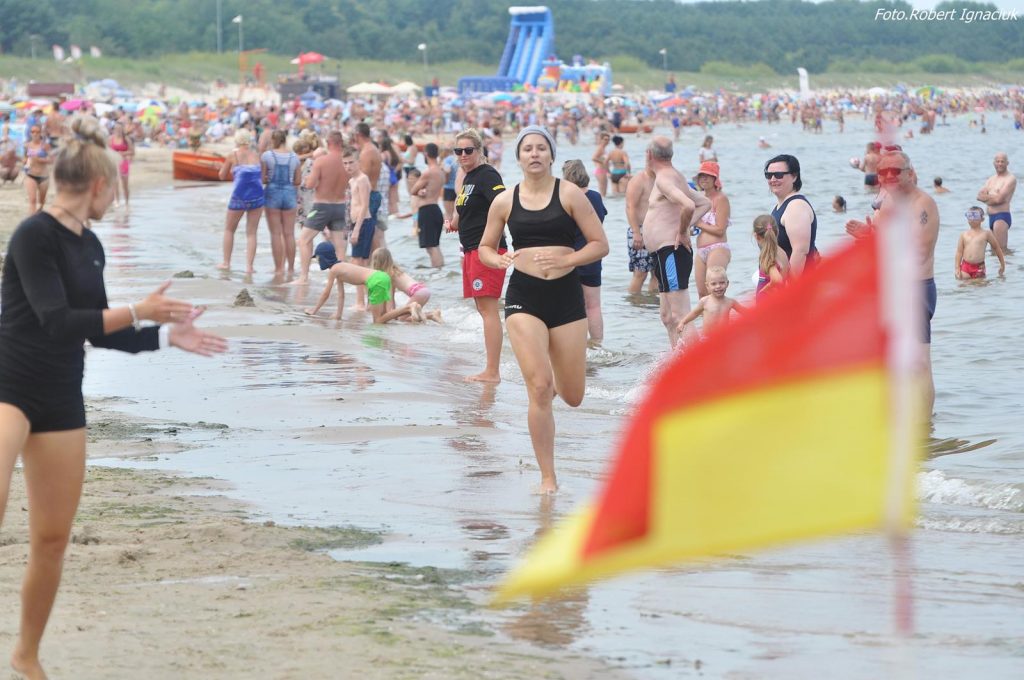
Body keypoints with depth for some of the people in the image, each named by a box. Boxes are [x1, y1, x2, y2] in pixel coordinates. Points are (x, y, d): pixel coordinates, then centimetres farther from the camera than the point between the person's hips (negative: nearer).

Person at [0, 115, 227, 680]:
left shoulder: (90, 246, 11)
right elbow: (57, 321, -22)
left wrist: (167, 336, 20)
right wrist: (137, 312, -23)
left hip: (60, 399, 8)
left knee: (52, 539, 9)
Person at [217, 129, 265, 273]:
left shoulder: (233, 155, 0)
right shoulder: (256, 155, 7)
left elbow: (222, 176, 10)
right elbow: (262, 177, 12)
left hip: (239, 196, -2)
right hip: (257, 195, 2)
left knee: (229, 229, 17)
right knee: (251, 233, 8)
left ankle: (226, 262, 18)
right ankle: (249, 266, 0)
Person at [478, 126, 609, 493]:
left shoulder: (569, 194, -2)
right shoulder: (504, 202, 5)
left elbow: (600, 244, -2)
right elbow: (485, 247, 16)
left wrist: (565, 260, -18)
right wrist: (497, 259, -7)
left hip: (566, 296, 0)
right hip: (524, 296, 0)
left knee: (573, 397, 6)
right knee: (539, 387, -13)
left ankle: (556, 382, 47)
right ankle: (548, 477, -5)